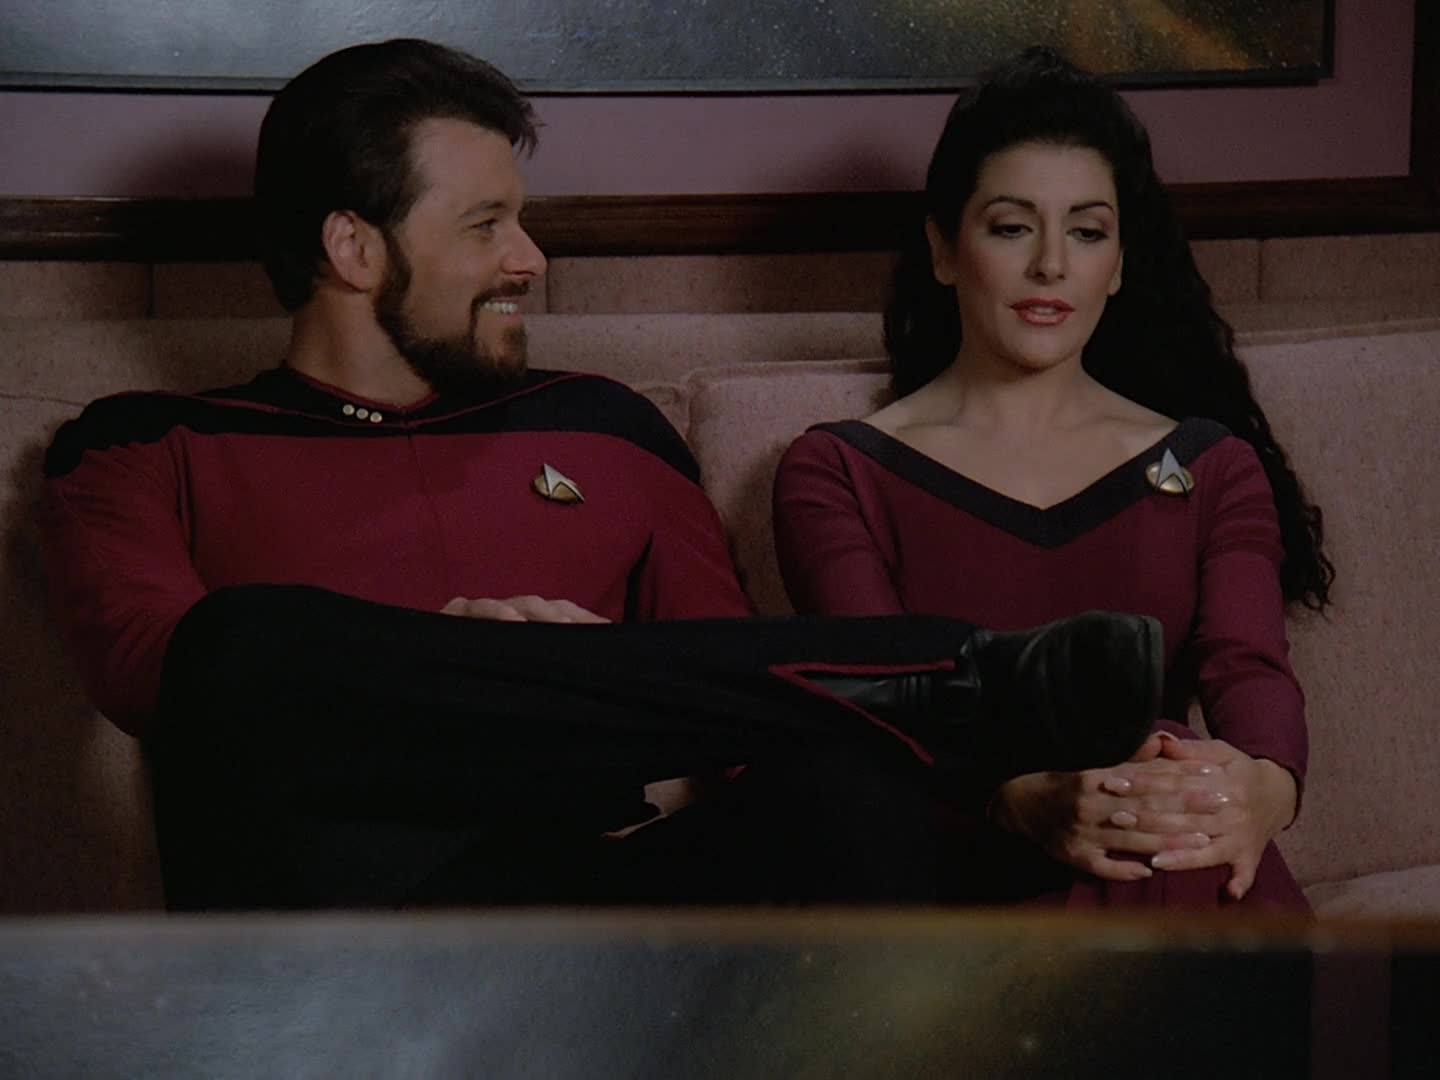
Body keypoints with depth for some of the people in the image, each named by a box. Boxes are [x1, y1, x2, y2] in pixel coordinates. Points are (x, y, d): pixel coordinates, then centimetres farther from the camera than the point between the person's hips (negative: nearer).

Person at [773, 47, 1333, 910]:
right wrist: (1027, 799, -31)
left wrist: (1264, 784, -26)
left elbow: (1250, 667, 1)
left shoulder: (1211, 468, 21)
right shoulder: (837, 474, 12)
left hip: (1187, 875, 3)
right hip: (955, 882, -3)